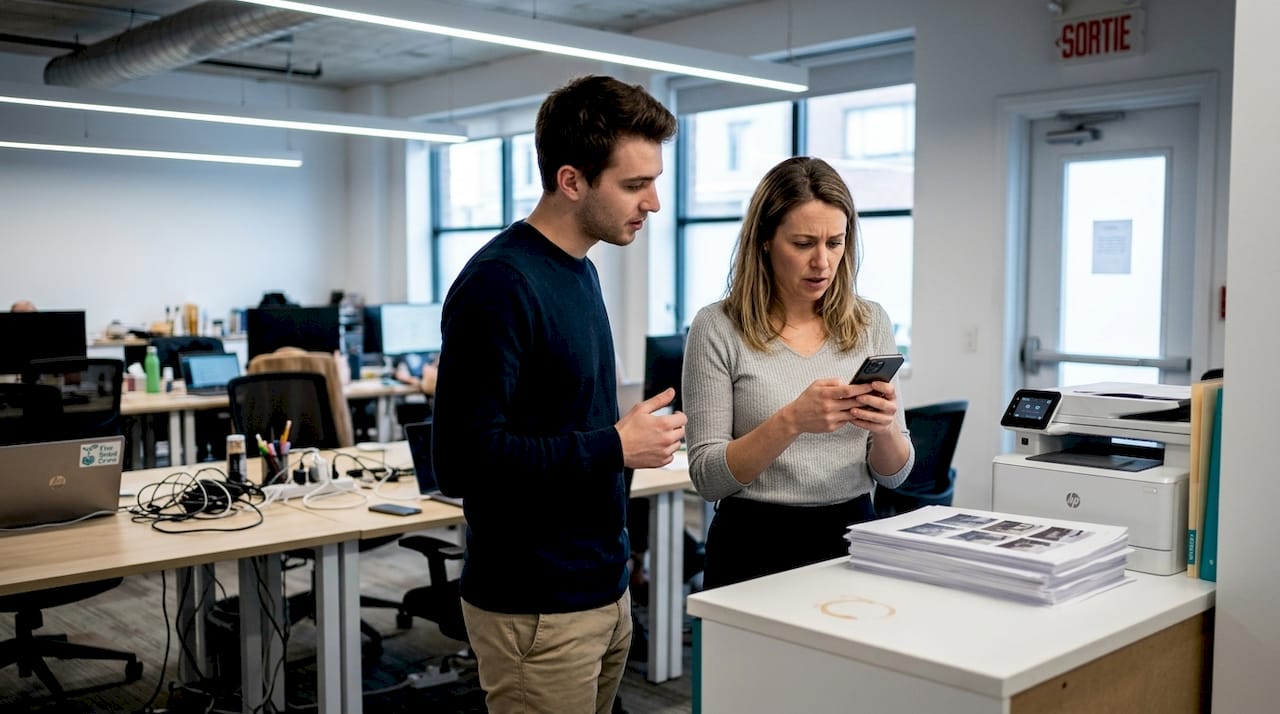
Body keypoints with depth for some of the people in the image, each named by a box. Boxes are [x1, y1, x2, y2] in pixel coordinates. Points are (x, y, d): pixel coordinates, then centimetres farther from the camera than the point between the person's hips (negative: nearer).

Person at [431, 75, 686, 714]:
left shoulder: (580, 271, 9)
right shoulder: (499, 283, -19)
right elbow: (462, 458, -24)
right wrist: (614, 448, -19)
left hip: (603, 591, 8)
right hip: (536, 611, -8)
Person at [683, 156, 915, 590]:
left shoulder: (871, 323, 3)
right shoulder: (717, 328, -8)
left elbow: (893, 475, 7)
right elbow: (707, 477, -10)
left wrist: (885, 429, -15)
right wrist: (792, 420, -24)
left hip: (852, 536, 3)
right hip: (756, 547, -3)